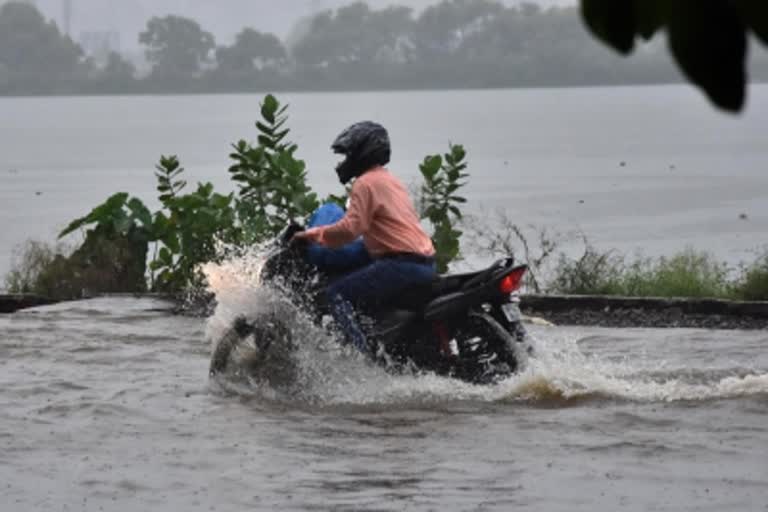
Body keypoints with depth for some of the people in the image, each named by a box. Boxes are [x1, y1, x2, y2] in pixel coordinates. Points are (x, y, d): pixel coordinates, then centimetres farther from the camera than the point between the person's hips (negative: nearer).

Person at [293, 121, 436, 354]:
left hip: (401, 263, -10)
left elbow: (351, 228, -16)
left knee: (337, 294, -13)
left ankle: (362, 353, -26)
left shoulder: (366, 183, -6)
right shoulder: (391, 180, 24)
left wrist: (314, 235, -4)